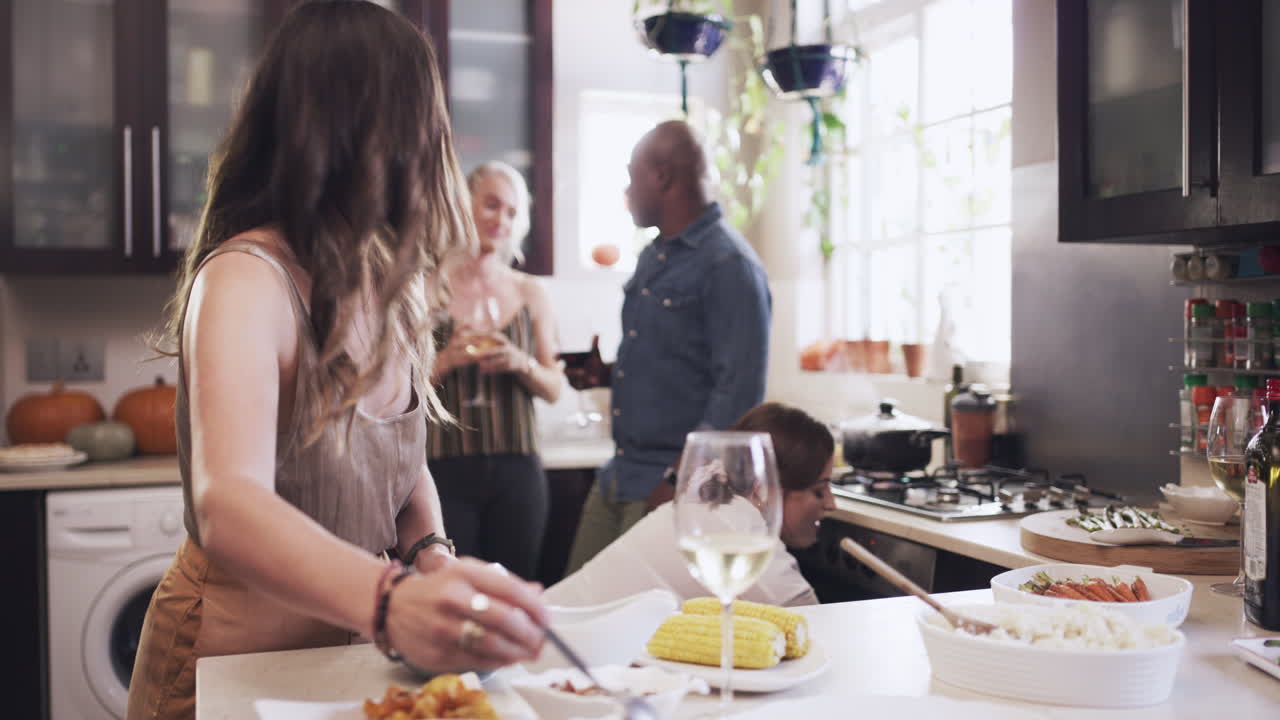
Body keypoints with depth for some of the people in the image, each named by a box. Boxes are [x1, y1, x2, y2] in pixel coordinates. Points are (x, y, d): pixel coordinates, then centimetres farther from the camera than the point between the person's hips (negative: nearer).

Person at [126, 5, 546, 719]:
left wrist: (434, 557, -14)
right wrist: (390, 600, -55)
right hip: (234, 657, -7)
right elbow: (227, 508, -38)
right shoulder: (246, 279, -23)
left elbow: (403, 468, 7)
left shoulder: (384, 285, 2)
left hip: (346, 650, 7)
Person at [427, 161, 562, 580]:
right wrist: (447, 360, -16)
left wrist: (522, 364, -9)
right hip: (447, 466, -2)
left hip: (516, 468, 3)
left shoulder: (529, 293, 9)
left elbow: (554, 389, 10)